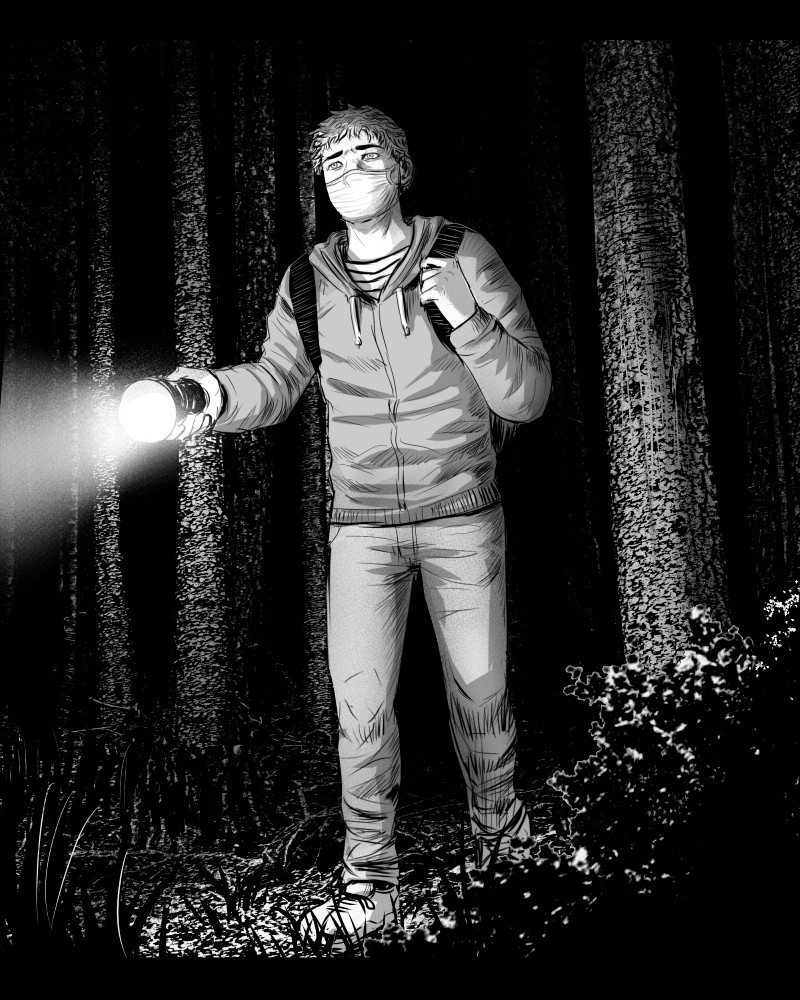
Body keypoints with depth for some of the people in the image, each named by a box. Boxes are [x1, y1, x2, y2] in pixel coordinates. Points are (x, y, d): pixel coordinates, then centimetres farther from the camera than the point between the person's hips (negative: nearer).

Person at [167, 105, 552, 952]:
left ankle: (496, 817, 40)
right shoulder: (311, 280, -2)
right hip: (362, 526, 1)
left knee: (478, 688, 11)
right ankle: (369, 881, 15)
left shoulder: (465, 257, -9)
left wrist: (466, 317, -27)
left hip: (463, 518, -1)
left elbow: (528, 396, -11)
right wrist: (218, 393, -12)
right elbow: (277, 381, 9)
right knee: (361, 704, -3)